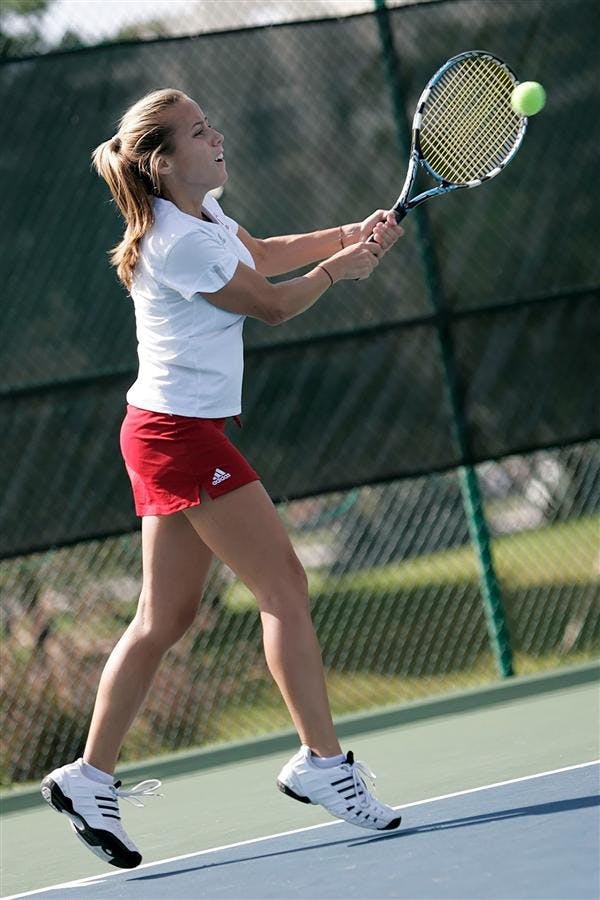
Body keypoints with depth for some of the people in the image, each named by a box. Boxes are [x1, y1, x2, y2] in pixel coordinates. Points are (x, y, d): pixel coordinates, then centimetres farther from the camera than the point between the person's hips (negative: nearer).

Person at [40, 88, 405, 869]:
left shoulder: (201, 212, 9)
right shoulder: (180, 245, -20)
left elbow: (261, 255, 27)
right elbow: (273, 304, -9)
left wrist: (350, 234, 14)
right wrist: (340, 268, 7)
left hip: (167, 435, 10)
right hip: (182, 433, -10)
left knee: (165, 618, 11)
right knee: (285, 587, -8)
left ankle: (91, 778, 14)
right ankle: (322, 762, -5)